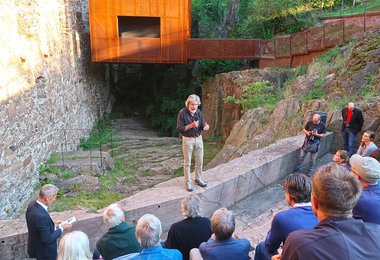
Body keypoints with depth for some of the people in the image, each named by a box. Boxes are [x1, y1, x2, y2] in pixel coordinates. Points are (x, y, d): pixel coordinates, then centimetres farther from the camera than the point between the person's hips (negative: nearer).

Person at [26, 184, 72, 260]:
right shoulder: (41, 216, -36)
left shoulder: (33, 205, -9)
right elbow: (47, 239, -28)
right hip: (45, 253, -8)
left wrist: (53, 225, 1)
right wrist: (61, 229, -16)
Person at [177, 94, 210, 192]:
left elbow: (202, 125, 4)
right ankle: (188, 182, 16)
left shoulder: (198, 112, 1)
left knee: (200, 161, 12)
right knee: (187, 162, 4)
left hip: (198, 138, 5)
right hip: (187, 140, -5)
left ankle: (198, 179, 30)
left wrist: (205, 127, -20)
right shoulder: (182, 113, -14)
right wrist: (191, 125, -25)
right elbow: (179, 128, -15)